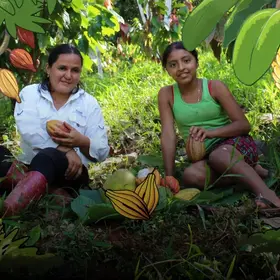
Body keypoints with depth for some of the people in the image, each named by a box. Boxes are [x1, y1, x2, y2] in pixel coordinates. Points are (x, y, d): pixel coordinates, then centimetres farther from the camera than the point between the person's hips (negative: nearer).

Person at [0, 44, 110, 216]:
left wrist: (82, 142, -20)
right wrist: (66, 150, -22)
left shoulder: (89, 103, 10)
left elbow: (102, 151, 3)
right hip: (27, 168, 3)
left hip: (69, 171, -2)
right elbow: (29, 131, -12)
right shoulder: (30, 93, 10)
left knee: (48, 157, -37)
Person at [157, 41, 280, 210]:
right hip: (204, 155, 3)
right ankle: (251, 172, -12)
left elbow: (244, 125, -8)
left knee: (218, 155, -38)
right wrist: (169, 176, -18)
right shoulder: (166, 94, -2)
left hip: (235, 144, -3)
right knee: (191, 175, -32)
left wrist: (210, 132, -25)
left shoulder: (215, 87, -6)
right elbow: (168, 136, -9)